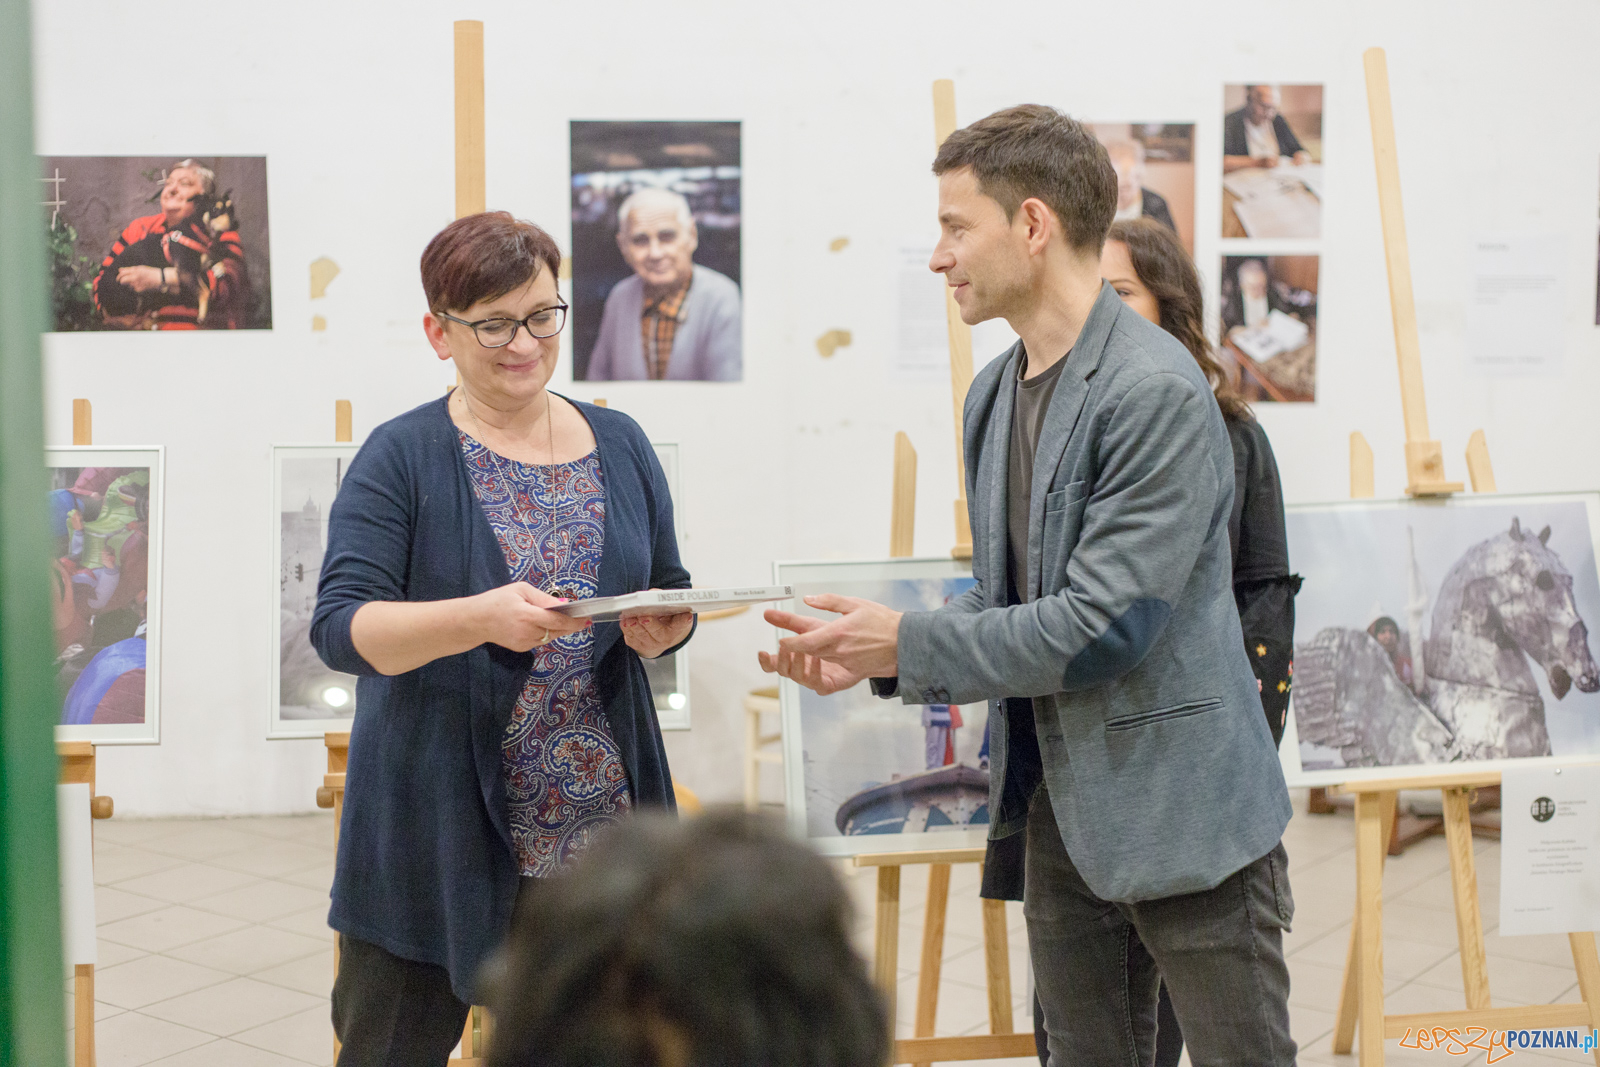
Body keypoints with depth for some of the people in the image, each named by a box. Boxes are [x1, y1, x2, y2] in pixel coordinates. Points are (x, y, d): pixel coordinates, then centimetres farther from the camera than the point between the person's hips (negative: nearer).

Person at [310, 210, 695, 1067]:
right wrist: (481, 618, -30)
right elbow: (339, 626, -14)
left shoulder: (620, 445, 9)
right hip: (434, 834, -3)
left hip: (598, 829, 4)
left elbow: (671, 595, 14)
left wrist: (663, 628, -10)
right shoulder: (402, 458, -4)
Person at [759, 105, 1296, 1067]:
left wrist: (906, 642, -14)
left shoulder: (1157, 391, -19)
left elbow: (1103, 624, -23)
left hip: (1183, 810, -8)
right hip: (1063, 807, 8)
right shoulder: (995, 392, 10)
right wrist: (869, 660, 0)